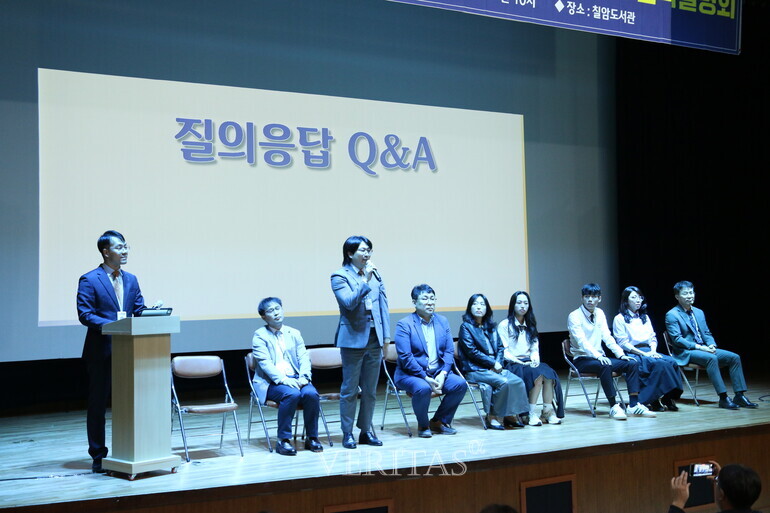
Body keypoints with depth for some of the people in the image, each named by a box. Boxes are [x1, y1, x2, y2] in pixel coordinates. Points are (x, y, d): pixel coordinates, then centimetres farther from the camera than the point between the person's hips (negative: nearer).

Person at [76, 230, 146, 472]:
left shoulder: (131, 280, 13)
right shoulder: (89, 280, -6)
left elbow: (139, 311, 11)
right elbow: (84, 314, -13)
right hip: (101, 351, -5)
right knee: (98, 404, 3)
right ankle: (98, 456, 12)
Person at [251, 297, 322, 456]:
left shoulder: (294, 333, 17)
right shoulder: (260, 335, 3)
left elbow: (304, 357, 8)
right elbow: (265, 363, -9)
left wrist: (304, 377, -12)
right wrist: (284, 379, -22)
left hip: (296, 379, 4)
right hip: (272, 382, -4)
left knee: (311, 393, -27)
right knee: (291, 394, -34)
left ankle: (312, 438, -12)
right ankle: (283, 440, -24)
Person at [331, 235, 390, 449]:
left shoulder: (375, 274, 9)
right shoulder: (340, 276, -5)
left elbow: (383, 303, 10)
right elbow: (349, 302, -18)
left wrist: (386, 334, 6)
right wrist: (365, 281, -24)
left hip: (374, 337, 5)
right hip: (353, 338, -5)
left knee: (370, 389, 11)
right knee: (350, 389, 2)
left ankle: (366, 430, 21)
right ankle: (347, 433, 9)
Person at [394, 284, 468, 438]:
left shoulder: (442, 321, 11)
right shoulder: (404, 324, -7)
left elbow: (449, 351, 6)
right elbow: (405, 357, -14)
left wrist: (443, 374, -12)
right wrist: (426, 378, -20)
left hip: (438, 372, 5)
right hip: (411, 374, -5)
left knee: (460, 384, -20)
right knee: (423, 388, -36)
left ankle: (439, 421, 1)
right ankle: (423, 425, -6)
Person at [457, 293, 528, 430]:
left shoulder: (490, 326, 20)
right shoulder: (466, 326, -1)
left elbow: (500, 347, 16)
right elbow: (472, 351, -10)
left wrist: (498, 363, -5)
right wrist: (493, 363, -12)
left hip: (494, 367, 6)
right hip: (475, 370, -6)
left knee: (518, 381, -18)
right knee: (503, 382, -29)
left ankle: (511, 415, -11)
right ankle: (492, 417, -17)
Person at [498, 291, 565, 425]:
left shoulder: (530, 326, 22)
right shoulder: (504, 325, 2)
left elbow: (535, 348, 19)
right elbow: (503, 351, -6)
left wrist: (535, 359, -3)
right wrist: (521, 363, -17)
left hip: (529, 363, 5)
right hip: (512, 364, -5)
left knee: (549, 373, -27)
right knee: (538, 374, -33)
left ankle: (548, 411, -26)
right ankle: (532, 413, -30)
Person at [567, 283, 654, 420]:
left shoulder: (599, 313, 11)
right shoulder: (574, 316, -10)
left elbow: (607, 337, 10)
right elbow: (581, 341, -22)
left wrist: (621, 354, -4)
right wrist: (598, 356, -35)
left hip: (599, 357, 7)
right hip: (581, 359, -7)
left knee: (631, 364, -11)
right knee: (605, 366, -36)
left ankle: (633, 406, -14)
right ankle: (614, 407, -31)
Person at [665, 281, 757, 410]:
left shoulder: (699, 312, 18)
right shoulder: (672, 315, -5)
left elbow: (707, 333, 19)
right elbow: (677, 339, -13)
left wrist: (711, 345, -4)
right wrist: (698, 347, -21)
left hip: (703, 349, 7)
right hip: (685, 353, -7)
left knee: (734, 357, -11)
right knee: (711, 358, -35)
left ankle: (739, 396, -13)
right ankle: (723, 398, -36)